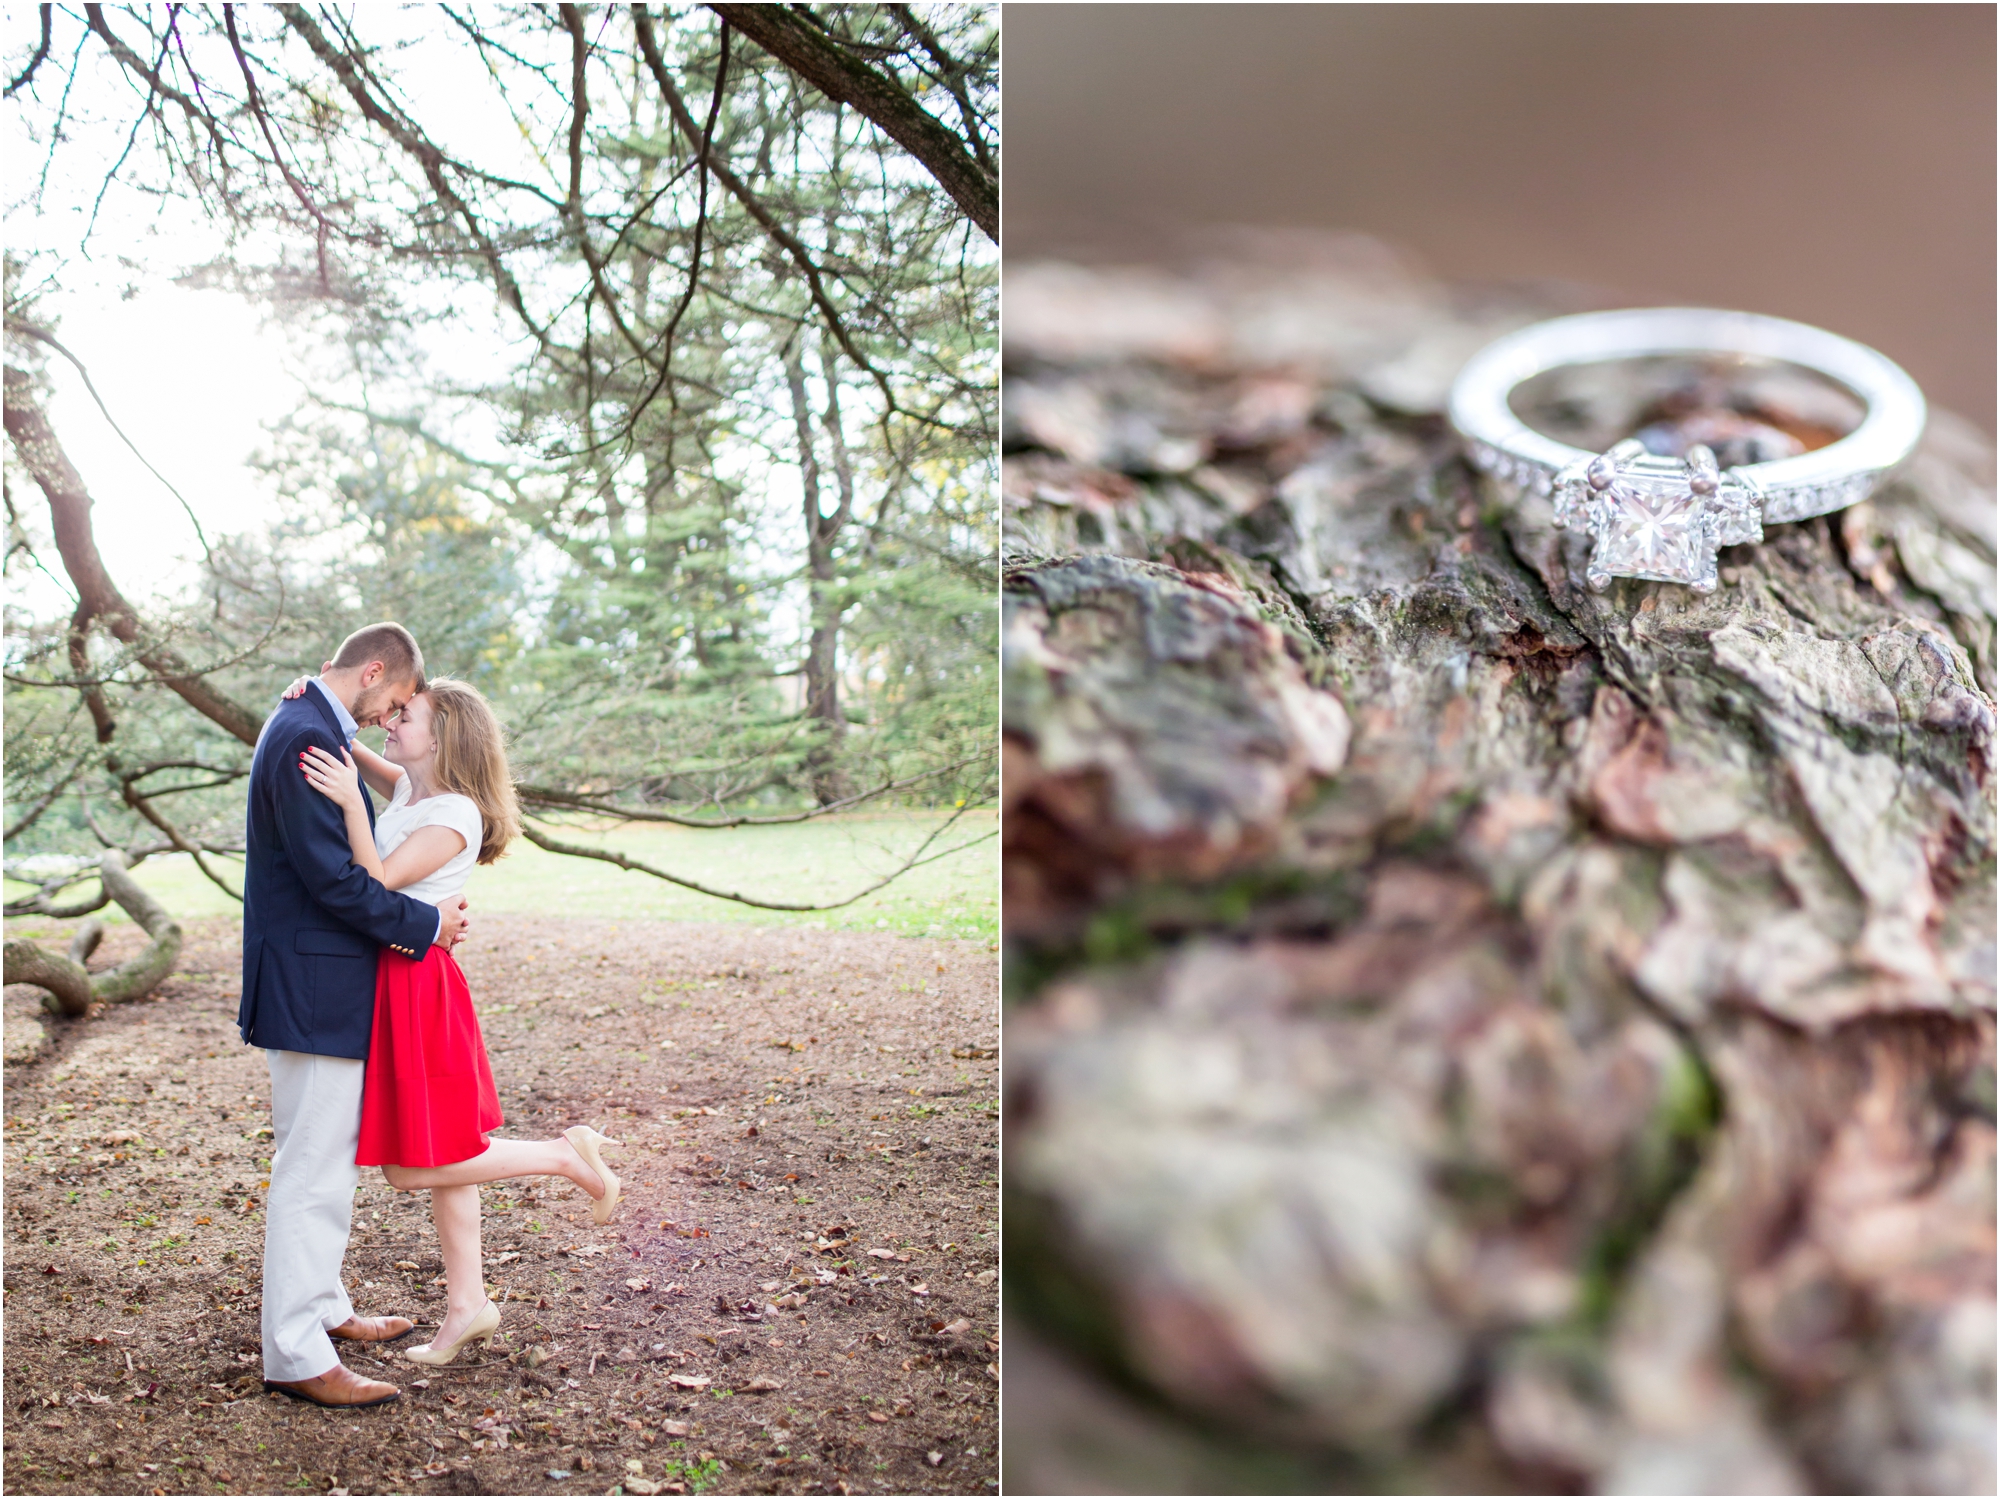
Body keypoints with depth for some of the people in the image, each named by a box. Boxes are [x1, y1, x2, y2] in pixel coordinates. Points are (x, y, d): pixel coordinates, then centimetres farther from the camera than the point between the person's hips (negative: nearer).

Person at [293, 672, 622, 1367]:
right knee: (435, 1154, 13)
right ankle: (467, 1304, 23)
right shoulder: (407, 789, 8)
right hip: (389, 985, 9)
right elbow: (352, 755, 19)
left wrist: (351, 803, -34)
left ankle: (566, 1154, 7)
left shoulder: (454, 815, -16)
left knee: (417, 1166, -3)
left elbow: (377, 882, -25)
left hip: (418, 988, -9)